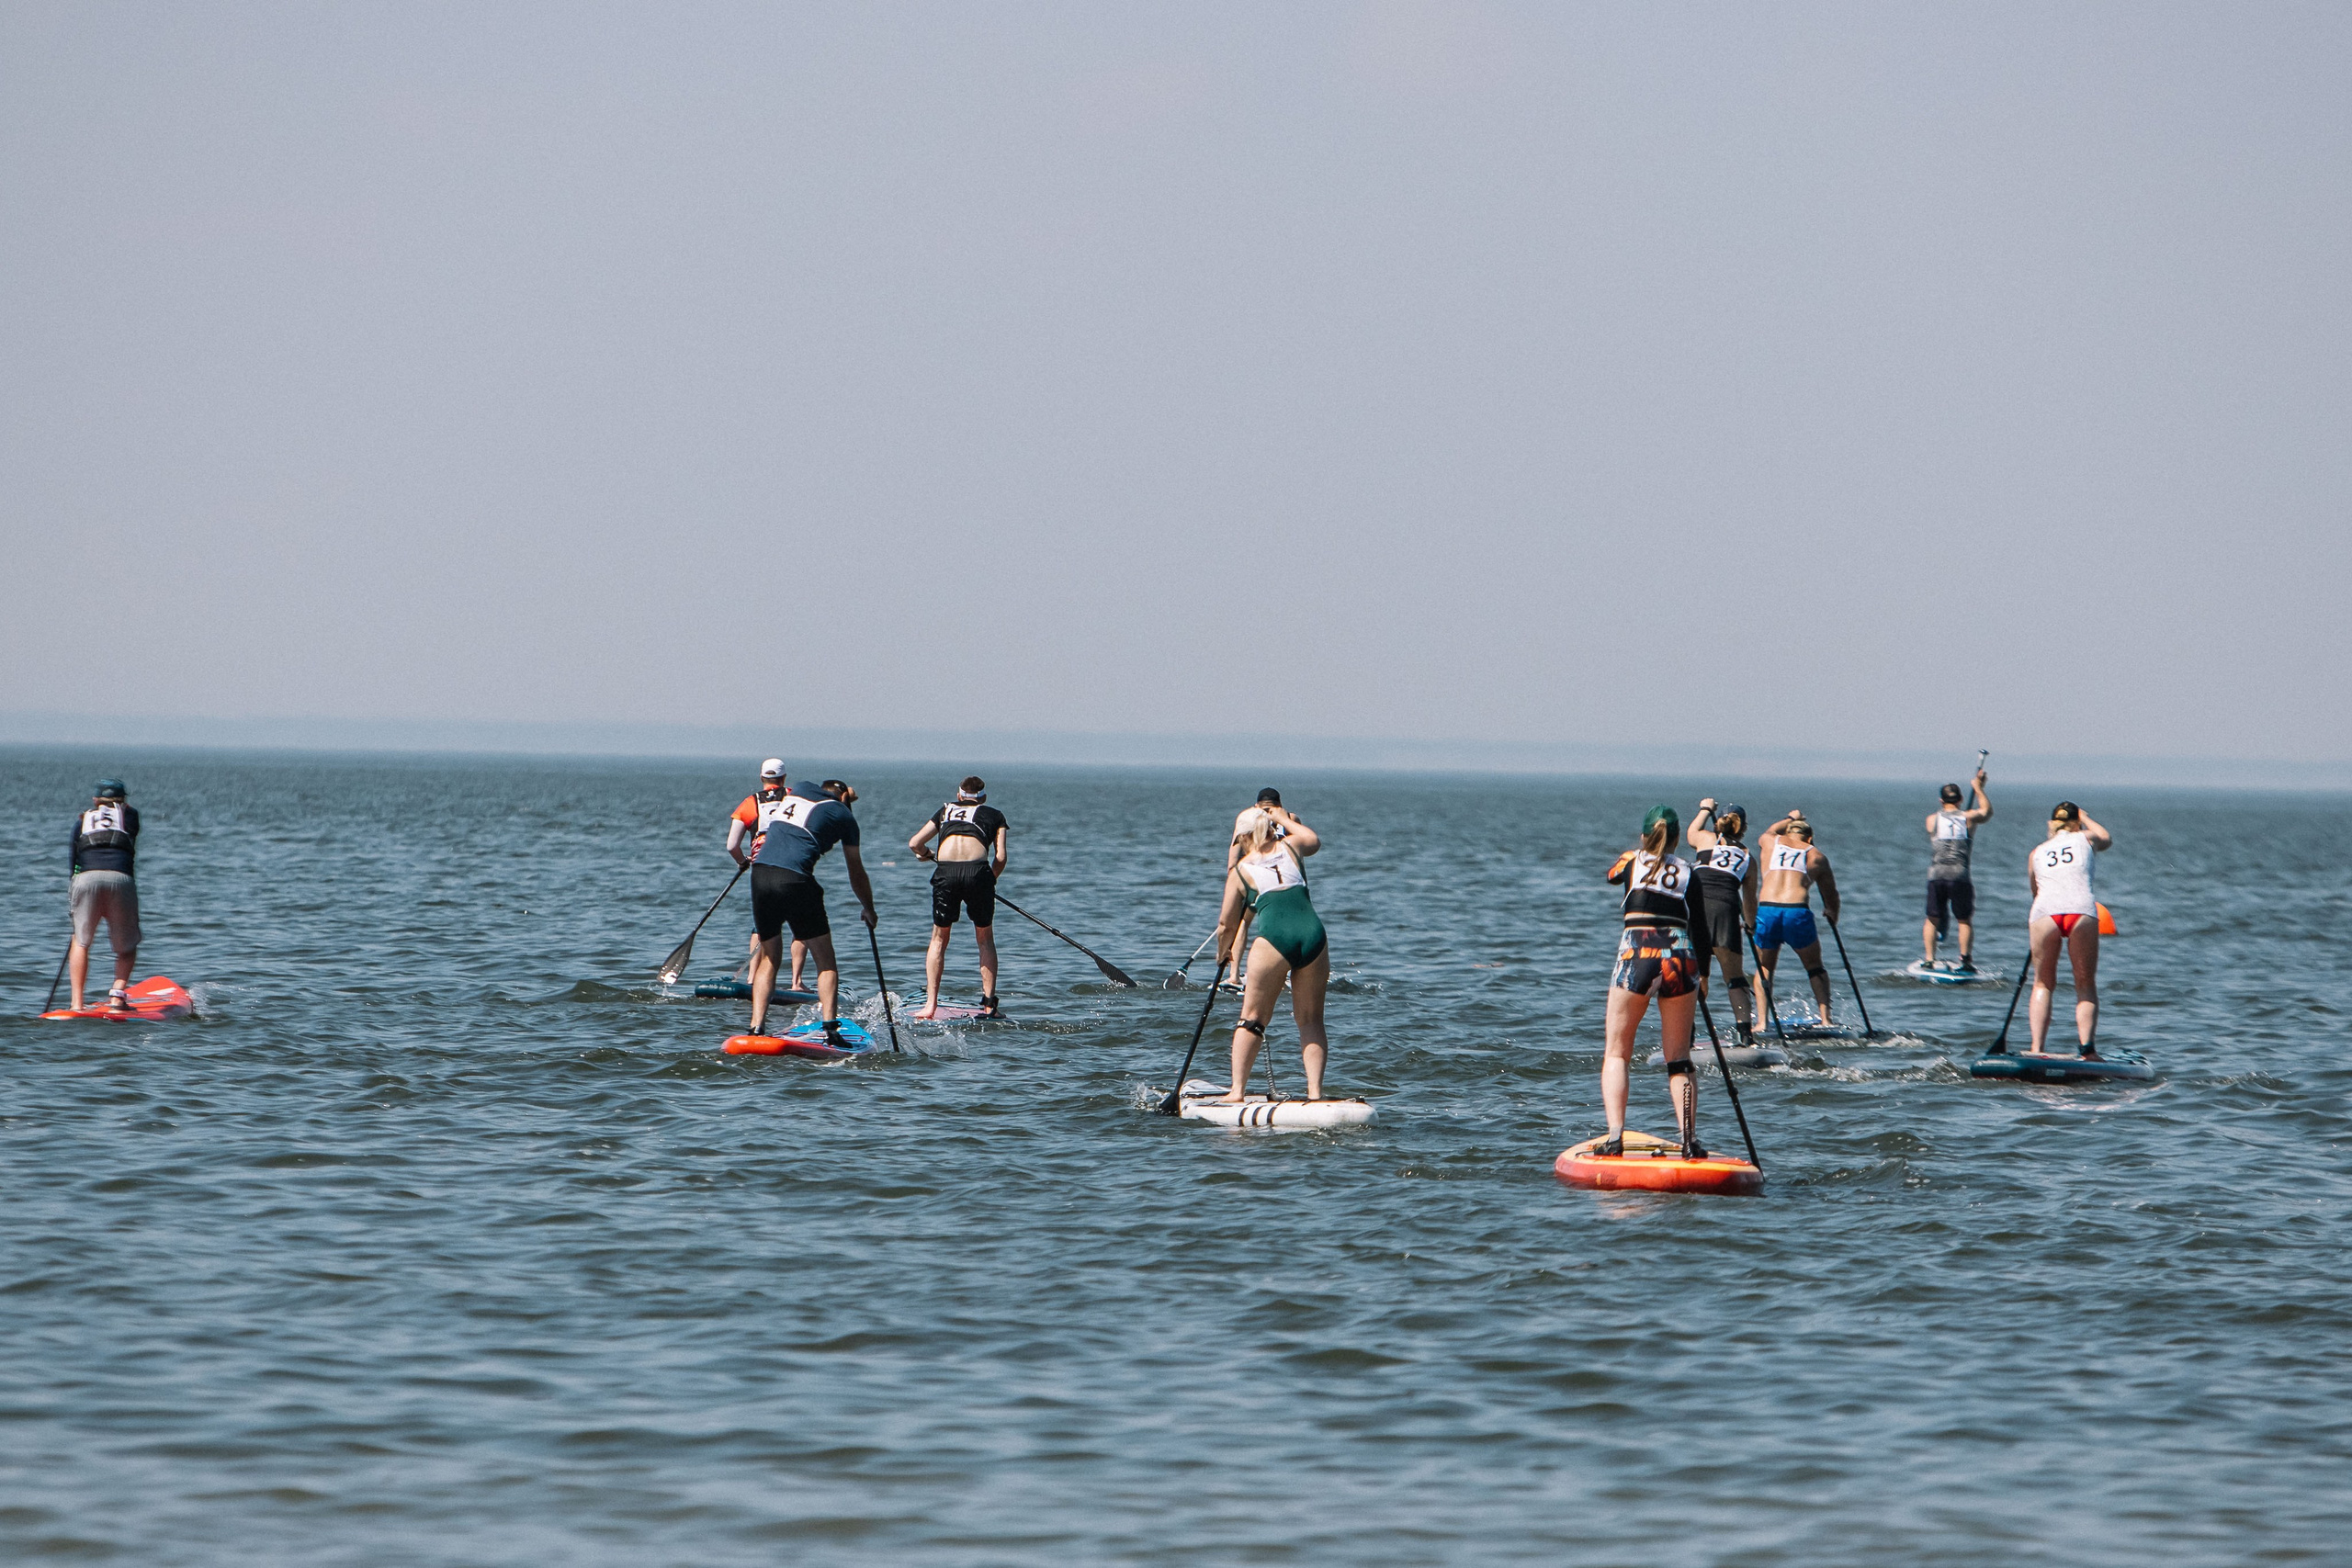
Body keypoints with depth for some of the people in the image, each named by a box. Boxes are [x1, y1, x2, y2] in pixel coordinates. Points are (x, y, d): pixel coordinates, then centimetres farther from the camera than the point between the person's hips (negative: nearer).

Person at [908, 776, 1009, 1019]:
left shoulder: (946, 810, 28)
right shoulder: (994, 815, 24)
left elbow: (914, 843, 26)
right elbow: (1000, 857, 11)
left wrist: (928, 854, 48)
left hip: (946, 872, 1)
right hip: (977, 869, -1)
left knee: (939, 938, 17)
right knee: (985, 939, 16)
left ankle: (930, 1004, 9)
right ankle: (989, 1004, 12)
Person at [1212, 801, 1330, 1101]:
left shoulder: (1241, 870, 13)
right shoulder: (1291, 847, 19)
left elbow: (1227, 925, 19)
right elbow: (1314, 839, 45)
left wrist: (1223, 954, 38)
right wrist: (1284, 819, 57)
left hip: (1275, 938, -3)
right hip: (1313, 933, 3)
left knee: (1253, 1017, 9)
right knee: (1311, 1020, 11)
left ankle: (1238, 1090, 3)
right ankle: (1315, 1091, 0)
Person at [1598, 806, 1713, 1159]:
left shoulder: (1632, 861, 9)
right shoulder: (1688, 872, 11)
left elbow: (1612, 875, 34)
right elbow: (1701, 929, 11)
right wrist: (1702, 973, 25)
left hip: (1636, 957, -2)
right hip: (1679, 958, 2)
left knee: (1617, 1053, 7)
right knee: (1679, 1059, 11)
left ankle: (1614, 1136, -9)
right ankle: (1690, 1141, 2)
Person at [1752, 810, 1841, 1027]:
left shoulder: (1770, 843, 19)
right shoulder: (1816, 856, 16)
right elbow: (1831, 893, 25)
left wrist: (1789, 819, 63)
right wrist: (1832, 913, 45)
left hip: (1766, 911, 1)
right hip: (1798, 912, -1)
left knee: (1764, 968, 19)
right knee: (1815, 968, 19)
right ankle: (1825, 1018, 9)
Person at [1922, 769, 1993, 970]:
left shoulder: (1932, 820, 8)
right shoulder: (1969, 817, 7)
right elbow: (1987, 811, 27)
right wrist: (1979, 789, 38)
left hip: (1936, 875, 1)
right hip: (1960, 876, -1)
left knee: (1932, 920, 10)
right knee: (1965, 920, 7)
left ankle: (1929, 959, 6)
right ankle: (1966, 959, 0)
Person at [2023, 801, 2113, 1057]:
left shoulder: (2037, 852, 23)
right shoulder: (2085, 839, 21)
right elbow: (2106, 837, 44)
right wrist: (2085, 818, 59)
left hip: (2045, 911, 1)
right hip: (2081, 911, -1)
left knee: (2043, 984, 11)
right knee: (2086, 985, 6)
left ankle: (2036, 1048, -1)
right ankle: (2087, 1048, -7)